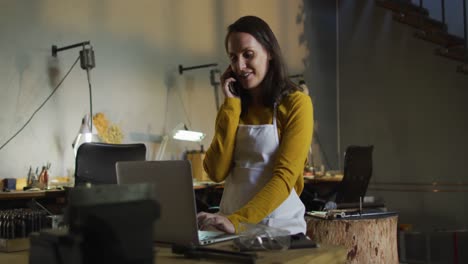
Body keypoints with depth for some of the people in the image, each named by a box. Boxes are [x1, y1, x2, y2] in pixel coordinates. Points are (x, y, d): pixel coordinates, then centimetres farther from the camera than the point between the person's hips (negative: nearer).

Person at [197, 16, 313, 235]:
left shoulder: (296, 103, -3)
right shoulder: (234, 107, 11)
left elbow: (285, 176, -13)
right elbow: (216, 172, -1)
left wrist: (237, 221, -24)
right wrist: (231, 104, -2)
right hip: (232, 226, 3)